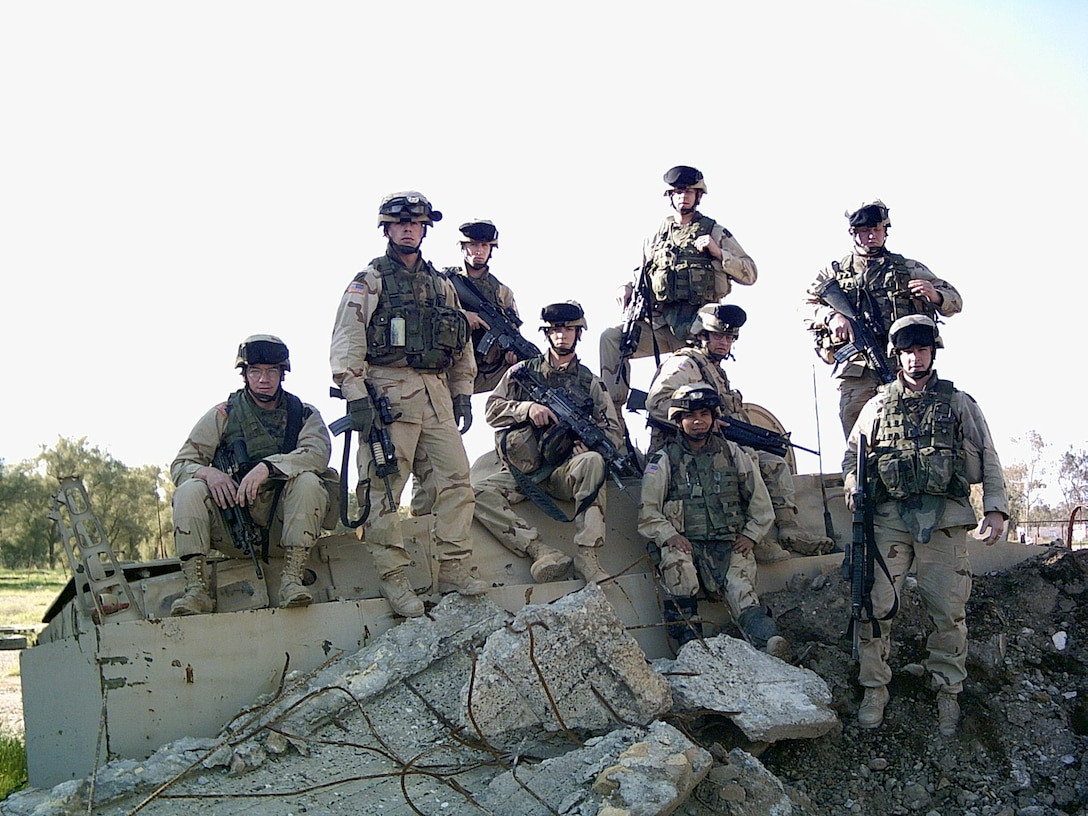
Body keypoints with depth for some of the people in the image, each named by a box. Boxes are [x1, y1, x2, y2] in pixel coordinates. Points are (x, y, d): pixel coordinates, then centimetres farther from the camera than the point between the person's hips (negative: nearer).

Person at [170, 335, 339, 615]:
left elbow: (318, 452, -15)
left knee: (308, 481, -28)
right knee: (190, 490, -22)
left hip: (284, 517, -1)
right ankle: (196, 589, -26)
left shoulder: (303, 413, 6)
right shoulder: (222, 415, 8)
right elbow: (181, 464, 5)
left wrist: (268, 466, -31)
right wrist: (207, 472, -19)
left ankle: (292, 578, -31)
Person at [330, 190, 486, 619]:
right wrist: (356, 396, -14)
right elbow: (346, 344, -4)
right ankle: (392, 576, 1)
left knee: (456, 476, -2)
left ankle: (454, 568, 4)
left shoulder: (441, 285, 21)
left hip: (436, 393, 5)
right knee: (384, 485, -5)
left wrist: (463, 394, 15)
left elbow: (462, 346, 23)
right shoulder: (368, 282, 5)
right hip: (387, 392, -5)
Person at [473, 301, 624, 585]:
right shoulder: (523, 371, 13)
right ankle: (539, 550, -35)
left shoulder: (591, 382, 13)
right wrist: (527, 408, -12)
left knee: (593, 462, -35)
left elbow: (615, 434, 9)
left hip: (564, 472, 0)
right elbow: (492, 410, 5)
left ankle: (587, 555, -37)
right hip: (522, 472, 1)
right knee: (477, 494, -27)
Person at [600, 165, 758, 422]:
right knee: (612, 338, -18)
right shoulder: (655, 238, 19)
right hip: (659, 324, 3)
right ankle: (613, 411, -19)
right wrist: (627, 288, 4)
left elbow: (750, 274, 5)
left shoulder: (716, 233, 10)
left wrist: (718, 253, -9)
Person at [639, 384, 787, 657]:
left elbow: (761, 504, 19)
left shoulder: (732, 454, 16)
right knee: (677, 563, -36)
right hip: (684, 543, -1)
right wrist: (669, 536, -12)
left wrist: (750, 535, 6)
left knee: (740, 587, -27)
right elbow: (647, 512, 4)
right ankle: (688, 645, -37)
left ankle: (766, 641, -49)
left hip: (730, 544, 2)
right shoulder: (663, 460, 9)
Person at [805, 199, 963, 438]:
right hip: (856, 371, 0)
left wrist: (934, 295, -6)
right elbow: (806, 306, 9)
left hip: (903, 367, 0)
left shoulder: (909, 268, 20)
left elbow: (955, 301, 18)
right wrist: (831, 316, -13)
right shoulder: (835, 273, 20)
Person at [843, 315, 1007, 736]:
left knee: (948, 610, 0)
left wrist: (995, 508, -1)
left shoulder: (959, 403, 13)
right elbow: (852, 453, 21)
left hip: (944, 518, -1)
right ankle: (874, 689, 5)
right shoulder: (877, 406, 16)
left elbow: (989, 460, 11)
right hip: (890, 517, 1)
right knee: (876, 605, -6)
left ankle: (947, 692, 14)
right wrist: (852, 483, 1)